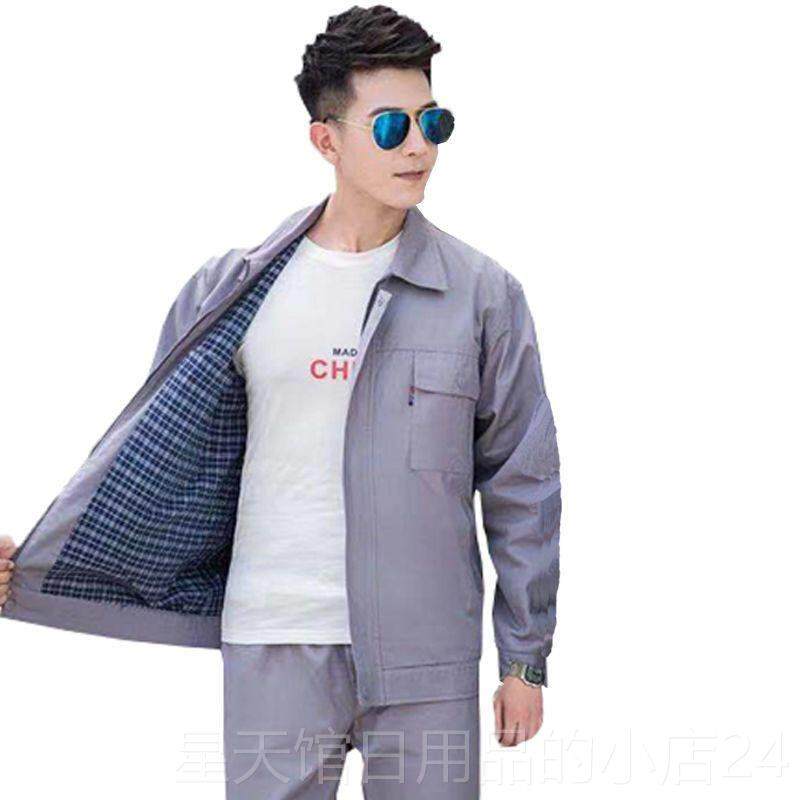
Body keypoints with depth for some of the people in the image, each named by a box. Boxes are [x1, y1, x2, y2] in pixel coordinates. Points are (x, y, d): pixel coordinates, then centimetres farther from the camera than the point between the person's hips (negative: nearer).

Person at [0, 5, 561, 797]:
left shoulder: (482, 293, 2)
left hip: (426, 653, 0)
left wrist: (525, 658, 4)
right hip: (275, 645, 1)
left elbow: (521, 485, 5)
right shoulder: (232, 290, 4)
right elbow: (149, 447, 11)